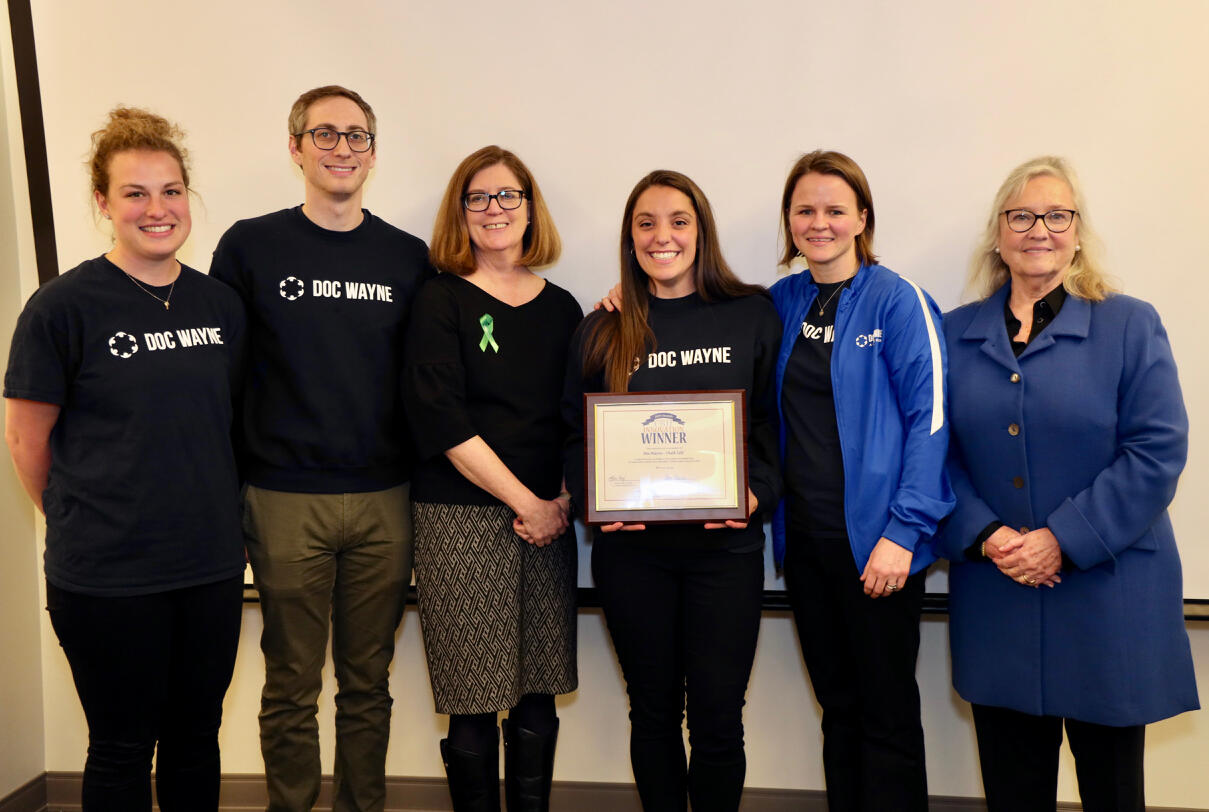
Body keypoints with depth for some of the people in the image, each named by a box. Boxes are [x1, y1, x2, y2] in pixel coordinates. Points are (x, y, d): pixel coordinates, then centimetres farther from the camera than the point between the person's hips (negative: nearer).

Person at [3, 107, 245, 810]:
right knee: (123, 749, 11)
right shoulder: (63, 306, -10)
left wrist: (219, 518, 10)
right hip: (107, 577, -4)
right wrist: (83, 522, 4)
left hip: (212, 567, 4)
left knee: (196, 739, 17)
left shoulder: (220, 304, 4)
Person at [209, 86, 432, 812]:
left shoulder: (409, 258, 6)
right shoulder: (250, 246, 1)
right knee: (292, 685, 9)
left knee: (368, 682, 13)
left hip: (384, 502, 2)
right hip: (285, 500, -1)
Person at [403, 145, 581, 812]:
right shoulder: (440, 300, 0)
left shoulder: (561, 307, 13)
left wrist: (564, 501, -2)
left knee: (538, 696, 8)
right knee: (474, 703, 1)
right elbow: (441, 419, -9)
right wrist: (525, 502, -11)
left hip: (546, 518, 4)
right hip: (461, 517, -4)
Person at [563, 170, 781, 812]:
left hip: (724, 543, -1)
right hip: (630, 547, 2)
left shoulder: (752, 316, 4)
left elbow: (775, 422, 4)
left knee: (717, 716, 3)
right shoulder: (601, 331, 7)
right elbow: (574, 433, 8)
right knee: (654, 710, 13)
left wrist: (758, 493, -12)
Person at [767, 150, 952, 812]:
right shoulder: (781, 302, 8)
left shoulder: (898, 300, -7)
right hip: (803, 535, 5)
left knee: (887, 713, 6)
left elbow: (929, 417, -11)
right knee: (837, 704, 17)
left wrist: (903, 531, -18)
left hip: (874, 541, -5)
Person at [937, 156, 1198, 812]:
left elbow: (1158, 450, -8)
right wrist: (985, 535, -11)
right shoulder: (955, 334, 7)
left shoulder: (1130, 326, 0)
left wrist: (1064, 539, -15)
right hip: (995, 601, 2)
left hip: (1107, 596, -2)